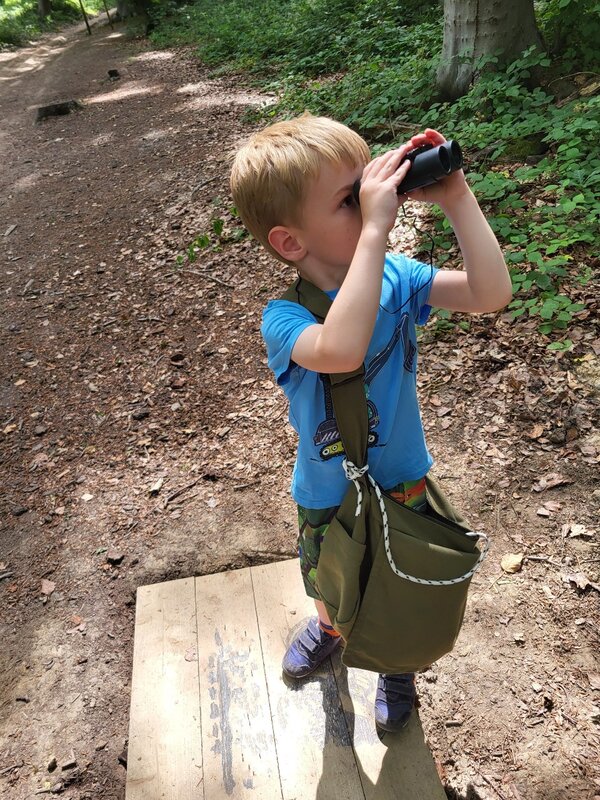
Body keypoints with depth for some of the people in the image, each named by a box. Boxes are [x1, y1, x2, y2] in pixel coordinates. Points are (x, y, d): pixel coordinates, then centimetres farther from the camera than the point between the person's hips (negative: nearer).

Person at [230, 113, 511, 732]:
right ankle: (330, 627, 67)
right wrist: (373, 230, -50)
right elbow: (339, 350, -52)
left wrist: (455, 198, -30)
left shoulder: (395, 277, -17)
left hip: (404, 481, 2)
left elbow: (491, 294, -25)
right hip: (328, 497, -1)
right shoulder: (283, 318, -29)